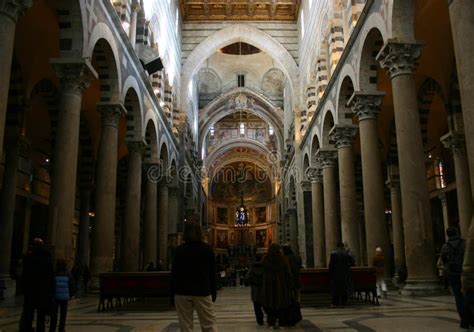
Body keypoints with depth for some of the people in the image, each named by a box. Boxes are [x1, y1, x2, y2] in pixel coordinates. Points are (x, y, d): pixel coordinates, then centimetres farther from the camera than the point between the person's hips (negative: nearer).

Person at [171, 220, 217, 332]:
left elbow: (174, 273, -2)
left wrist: (172, 293, 5)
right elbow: (212, 272, 4)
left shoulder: (180, 250, -3)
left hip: (182, 292, 0)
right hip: (203, 291, 0)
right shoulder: (207, 249, 0)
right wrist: (213, 292, 11)